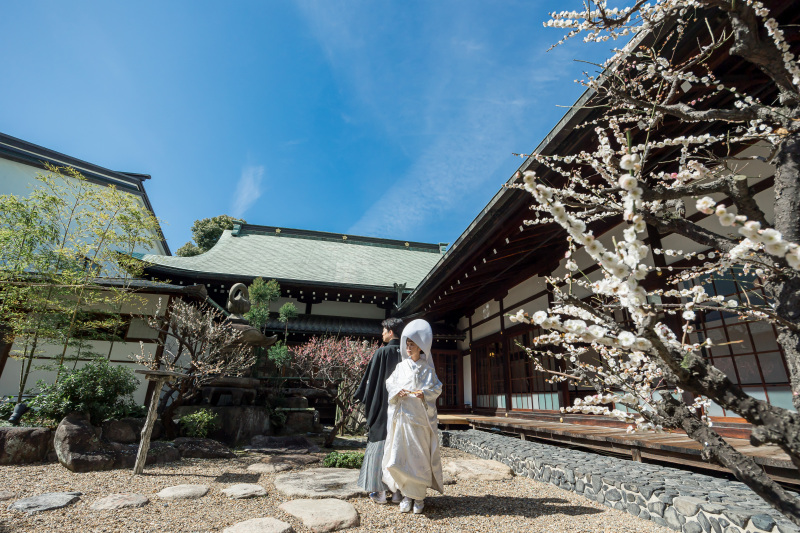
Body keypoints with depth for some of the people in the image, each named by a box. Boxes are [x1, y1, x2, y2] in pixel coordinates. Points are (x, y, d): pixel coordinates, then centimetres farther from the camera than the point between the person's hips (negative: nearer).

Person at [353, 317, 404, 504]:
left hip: (383, 406, -4)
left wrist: (363, 398, 5)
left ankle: (379, 492, 15)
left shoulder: (382, 352, -11)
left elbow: (371, 379, -8)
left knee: (380, 446, 7)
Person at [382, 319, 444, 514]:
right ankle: (406, 494, 18)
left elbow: (437, 388, 1)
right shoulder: (401, 366, 8)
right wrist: (397, 391, -9)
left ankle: (419, 496, 17)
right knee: (401, 455, 2)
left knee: (420, 456, 2)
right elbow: (389, 383, 11)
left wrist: (425, 393, -17)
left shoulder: (427, 369, 3)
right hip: (402, 416, 2)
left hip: (421, 417, -2)